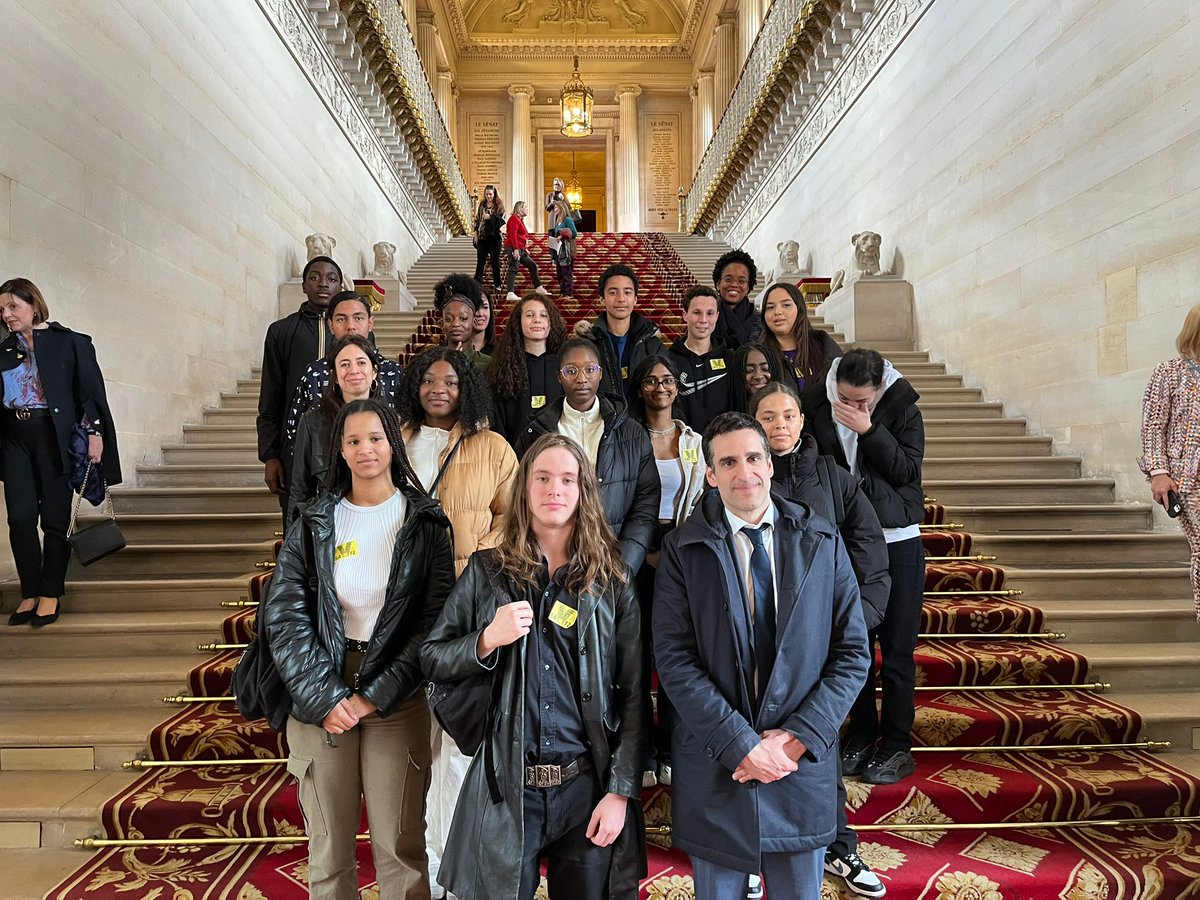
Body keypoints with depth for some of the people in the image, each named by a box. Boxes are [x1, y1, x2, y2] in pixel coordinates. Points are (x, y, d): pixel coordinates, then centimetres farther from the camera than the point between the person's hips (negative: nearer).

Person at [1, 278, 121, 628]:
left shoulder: (70, 343, -1)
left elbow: (91, 391, -3)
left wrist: (94, 432, -13)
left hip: (55, 438, -4)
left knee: (54, 519, 1)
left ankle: (50, 593, 12)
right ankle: (30, 593, 13)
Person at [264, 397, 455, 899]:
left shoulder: (423, 522, -1)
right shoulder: (314, 523, 5)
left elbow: (434, 618, -6)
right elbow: (283, 616, -1)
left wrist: (374, 697, -12)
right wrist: (325, 697, -11)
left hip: (396, 699, -1)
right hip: (320, 694, 2)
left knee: (400, 846, 2)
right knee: (328, 845, 10)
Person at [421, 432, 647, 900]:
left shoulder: (613, 581, 0)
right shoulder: (486, 571, 2)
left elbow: (633, 697, -1)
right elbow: (431, 659, 3)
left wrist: (620, 791, -6)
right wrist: (488, 640, -15)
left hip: (586, 786, 0)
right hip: (505, 788, 0)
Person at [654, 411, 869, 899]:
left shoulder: (822, 543, 0)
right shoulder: (683, 549, -5)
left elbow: (852, 652, -1)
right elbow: (673, 658, -10)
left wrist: (798, 738, -10)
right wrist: (741, 744, -16)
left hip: (803, 765, 1)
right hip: (714, 768, -1)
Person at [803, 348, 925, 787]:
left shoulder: (902, 407, -7)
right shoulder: (817, 404, -3)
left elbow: (907, 470, -13)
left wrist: (869, 430, -22)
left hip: (896, 540, -2)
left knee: (896, 649, 2)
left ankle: (897, 746, 15)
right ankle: (861, 734, 27)